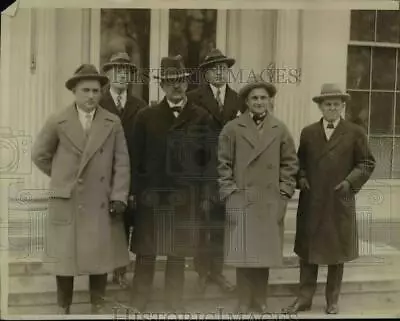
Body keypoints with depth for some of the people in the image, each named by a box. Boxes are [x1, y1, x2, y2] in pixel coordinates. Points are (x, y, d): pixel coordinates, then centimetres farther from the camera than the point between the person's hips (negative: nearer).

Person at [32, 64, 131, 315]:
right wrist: (63, 176, 7)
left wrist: (119, 197, -7)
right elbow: (40, 155, 8)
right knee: (65, 256, 8)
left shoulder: (113, 123, 1)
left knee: (100, 255, 9)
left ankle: (98, 306, 26)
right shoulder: (58, 121, -1)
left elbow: (122, 163, 0)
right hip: (66, 202, -1)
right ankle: (63, 308, 25)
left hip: (102, 203, 1)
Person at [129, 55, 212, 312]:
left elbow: (209, 158, 2)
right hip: (151, 196, 0)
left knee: (178, 255, 11)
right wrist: (135, 192, -3)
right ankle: (138, 304, 20)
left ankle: (175, 304, 25)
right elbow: (136, 158, 2)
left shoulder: (202, 117, 4)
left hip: (185, 197, 0)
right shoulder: (146, 116, 4)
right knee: (145, 254, 7)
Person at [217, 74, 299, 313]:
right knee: (243, 253, 2)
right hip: (241, 201, -2)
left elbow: (290, 164, 7)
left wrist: (284, 195, 0)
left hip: (271, 202, 2)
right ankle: (244, 301, 16)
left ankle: (261, 300, 23)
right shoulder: (232, 128, 0)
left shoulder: (281, 130, 5)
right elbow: (223, 165, 0)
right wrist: (229, 195, -6)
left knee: (265, 252, 9)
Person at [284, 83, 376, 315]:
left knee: (337, 252, 8)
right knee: (307, 251, 7)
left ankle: (333, 300, 22)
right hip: (311, 202, 2)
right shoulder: (308, 132, 8)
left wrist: (350, 182, -11)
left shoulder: (355, 133, 2)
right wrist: (301, 177, -2)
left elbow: (367, 163, 3)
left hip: (340, 203, -2)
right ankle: (305, 297, 17)